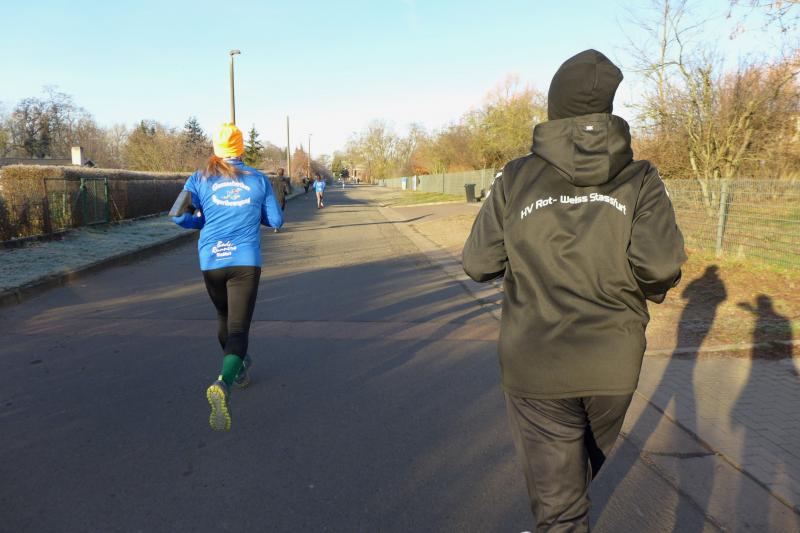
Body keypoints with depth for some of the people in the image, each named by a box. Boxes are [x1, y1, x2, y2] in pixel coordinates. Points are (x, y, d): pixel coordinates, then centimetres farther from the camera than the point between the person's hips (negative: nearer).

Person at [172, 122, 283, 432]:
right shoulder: (258, 179, 3)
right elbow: (276, 221, 7)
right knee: (238, 328, -5)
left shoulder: (200, 179, 3)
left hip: (211, 261, 2)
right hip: (246, 261, -2)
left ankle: (239, 368, 44)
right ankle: (224, 383, -31)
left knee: (224, 317, 26)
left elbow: (180, 217, -3)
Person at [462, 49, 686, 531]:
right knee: (588, 464, 30)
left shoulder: (515, 179, -6)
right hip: (614, 365, 3)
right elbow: (660, 266, -16)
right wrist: (653, 289, 7)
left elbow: (478, 265, -5)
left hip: (535, 368, -2)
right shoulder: (639, 179, -5)